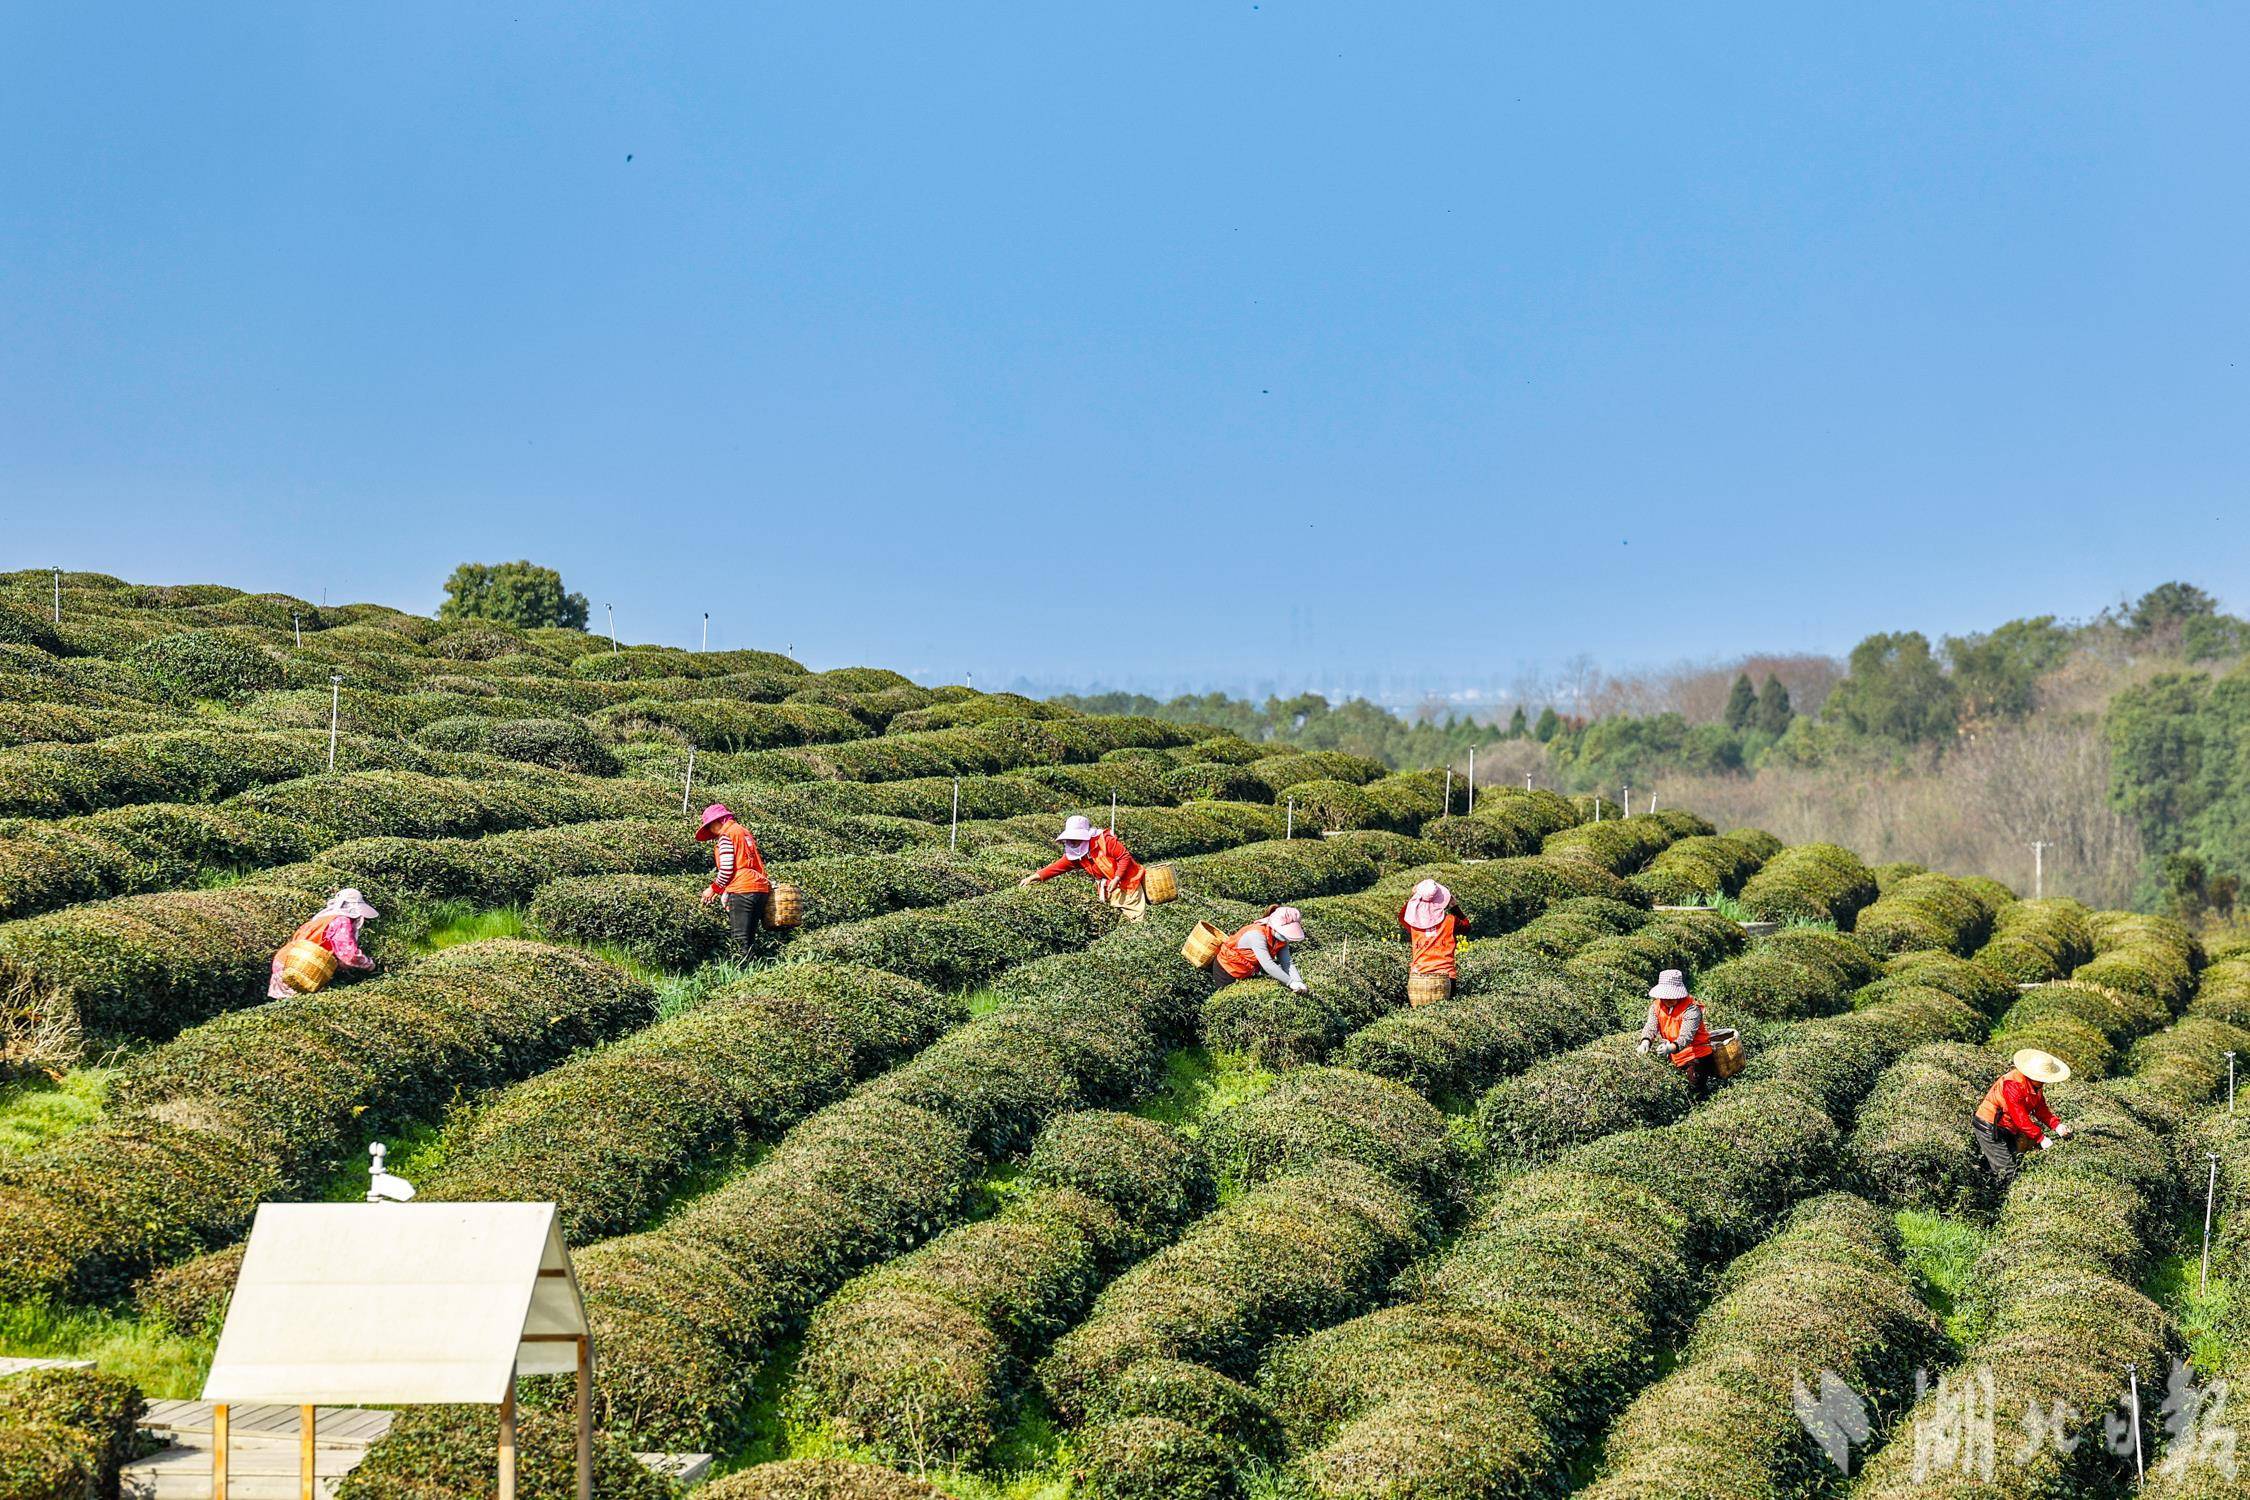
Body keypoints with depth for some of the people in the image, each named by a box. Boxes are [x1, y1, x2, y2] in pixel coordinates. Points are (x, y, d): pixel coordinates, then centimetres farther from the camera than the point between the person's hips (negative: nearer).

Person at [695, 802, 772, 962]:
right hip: (761, 888, 8)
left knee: (740, 939, -9)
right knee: (750, 938, 10)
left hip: (742, 891, -8)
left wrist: (714, 889, 3)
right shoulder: (743, 831, 21)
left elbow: (727, 868, -11)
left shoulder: (726, 835, -4)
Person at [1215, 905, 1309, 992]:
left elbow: (1287, 963, -20)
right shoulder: (1257, 935, -36)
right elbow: (1268, 965, -44)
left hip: (1249, 972, 7)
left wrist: (1298, 981, -38)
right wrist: (1291, 982, -48)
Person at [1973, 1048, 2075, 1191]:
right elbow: (2020, 1117, -28)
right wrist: (2040, 1138, -25)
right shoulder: (2013, 1084, -29)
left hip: (2008, 1130, 9)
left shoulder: (2036, 1084, 0)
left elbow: (2041, 1108, 5)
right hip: (1989, 1129, -9)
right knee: (2007, 1172, -12)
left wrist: (2056, 1126, -11)